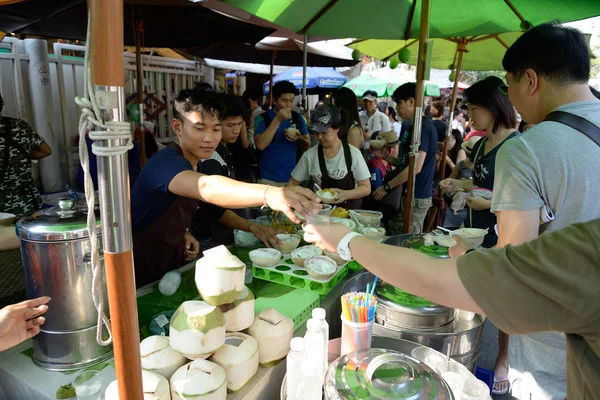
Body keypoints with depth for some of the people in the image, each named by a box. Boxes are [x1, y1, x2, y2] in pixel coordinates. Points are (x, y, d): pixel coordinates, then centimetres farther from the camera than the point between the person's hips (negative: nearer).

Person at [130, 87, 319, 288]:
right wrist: (268, 194, -67)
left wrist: (183, 234, -5)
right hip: (140, 282, -8)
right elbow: (207, 187, -51)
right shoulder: (166, 162, -28)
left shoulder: (195, 163, 0)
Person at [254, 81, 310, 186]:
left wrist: (299, 138, -14)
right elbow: (260, 145, -23)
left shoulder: (298, 118, 3)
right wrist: (277, 120, -25)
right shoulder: (263, 118, -8)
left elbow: (307, 145, 8)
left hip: (292, 177, 4)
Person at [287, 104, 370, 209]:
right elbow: (293, 183, 8)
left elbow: (366, 188, -2)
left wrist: (347, 194, -20)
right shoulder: (309, 155, 1)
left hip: (349, 210, -2)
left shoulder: (353, 153, -4)